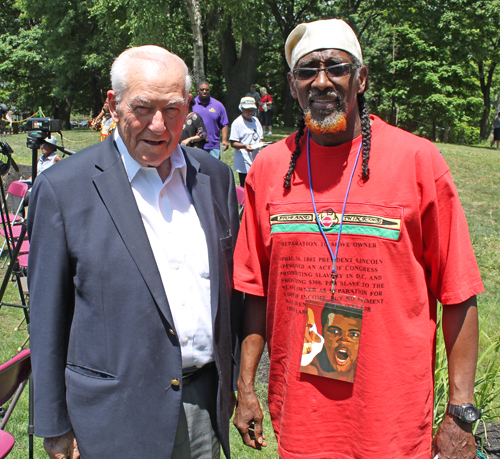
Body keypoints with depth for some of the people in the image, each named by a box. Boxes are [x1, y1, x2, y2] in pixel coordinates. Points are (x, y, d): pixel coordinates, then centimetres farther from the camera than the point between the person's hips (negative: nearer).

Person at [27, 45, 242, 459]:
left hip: (207, 405, 4)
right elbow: (48, 319, -5)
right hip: (118, 421, -3)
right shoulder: (63, 188, -10)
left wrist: (231, 379, 12)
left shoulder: (215, 176, 2)